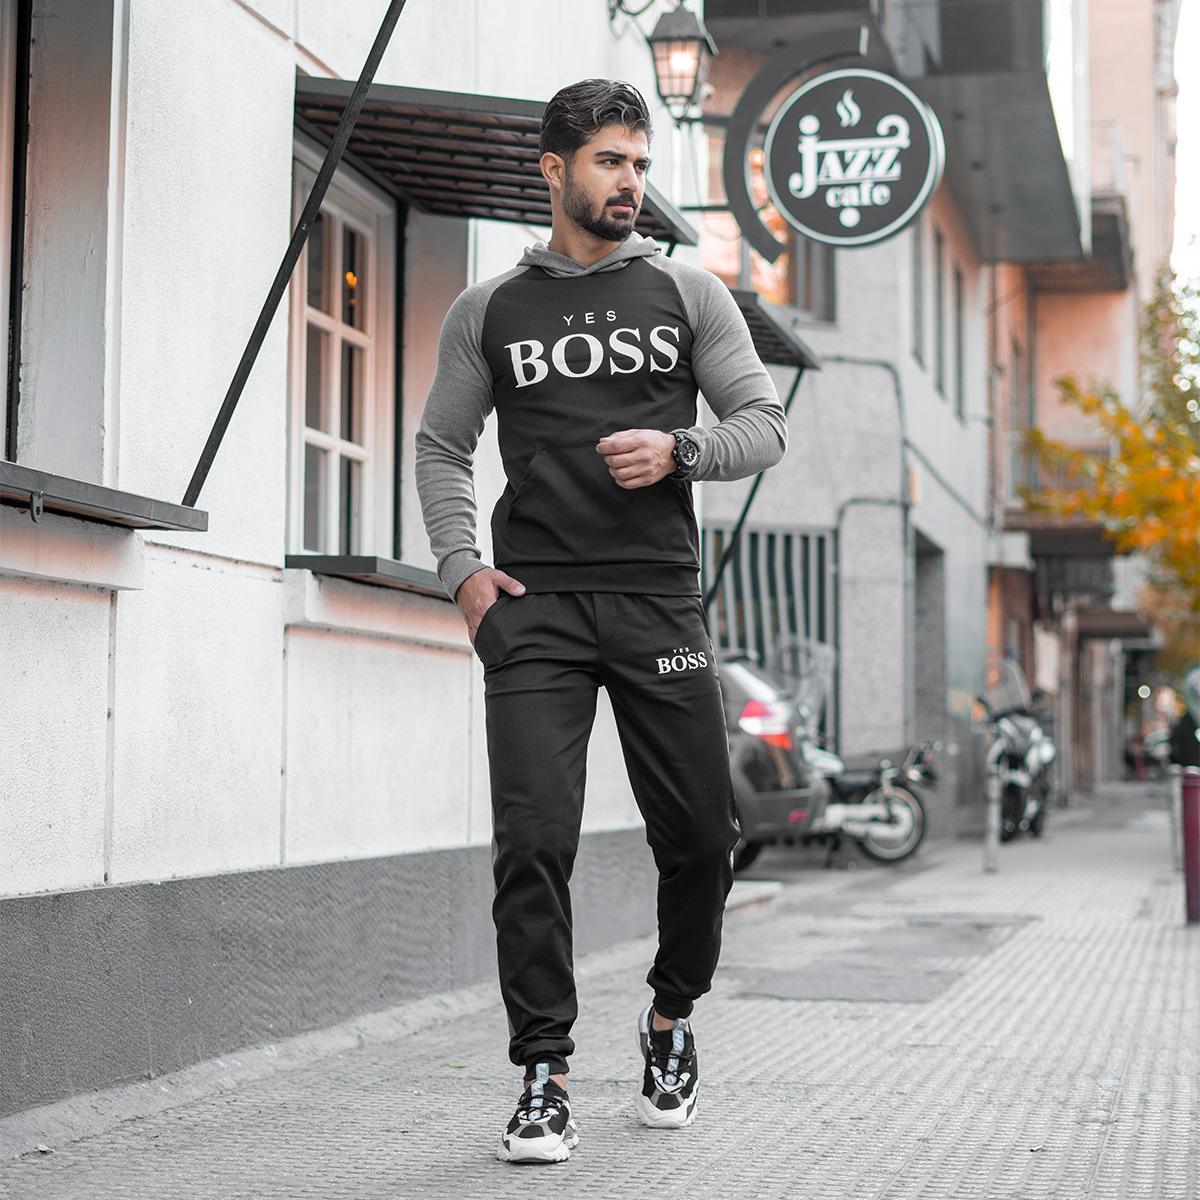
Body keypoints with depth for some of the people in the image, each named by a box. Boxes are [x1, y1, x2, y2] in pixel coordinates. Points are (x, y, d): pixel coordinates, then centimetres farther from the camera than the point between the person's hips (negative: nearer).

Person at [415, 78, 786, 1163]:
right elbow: (442, 447, 16)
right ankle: (545, 1078, 0)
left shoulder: (690, 294, 11)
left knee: (701, 837, 2)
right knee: (534, 840, -9)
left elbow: (765, 425, 9)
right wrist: (462, 567, 1)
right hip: (533, 603, 0)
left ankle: (672, 1016, 29)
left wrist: (681, 450, -11)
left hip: (657, 596, 1)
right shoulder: (488, 312, 12)